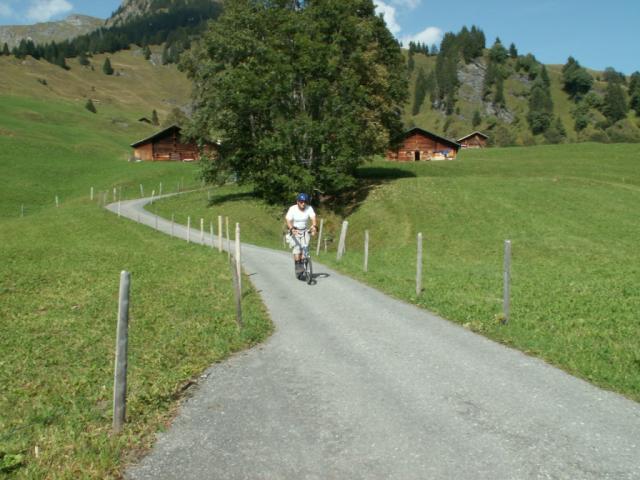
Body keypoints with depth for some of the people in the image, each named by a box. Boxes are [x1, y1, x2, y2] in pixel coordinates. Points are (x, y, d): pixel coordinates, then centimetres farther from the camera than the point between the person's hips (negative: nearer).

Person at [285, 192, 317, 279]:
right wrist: (292, 229, -46)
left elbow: (313, 218, -25)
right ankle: (298, 268, -13)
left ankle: (302, 265, 4)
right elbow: (288, 220, -27)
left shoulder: (309, 208, -11)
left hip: (304, 231, 3)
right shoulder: (292, 209, -17)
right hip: (294, 231, -2)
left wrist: (314, 226, -45)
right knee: (297, 247, -19)